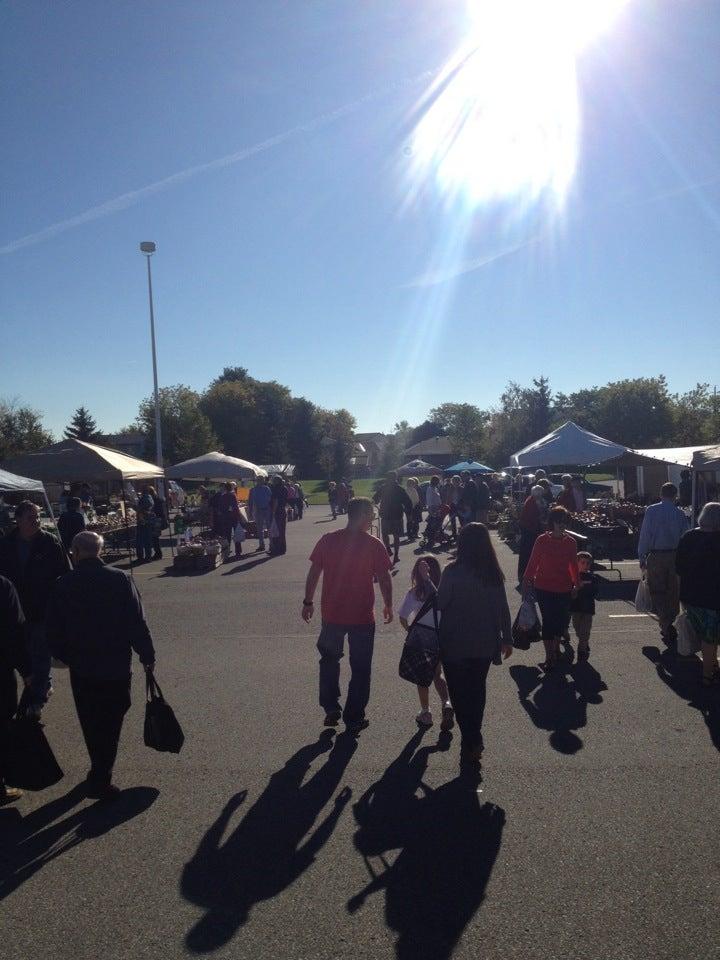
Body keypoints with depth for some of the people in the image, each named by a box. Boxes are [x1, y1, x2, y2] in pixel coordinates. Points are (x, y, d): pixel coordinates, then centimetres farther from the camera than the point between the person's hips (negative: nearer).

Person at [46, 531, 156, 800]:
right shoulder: (119, 579, -11)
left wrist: (66, 656, 16)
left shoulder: (64, 584, -6)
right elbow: (137, 623, -12)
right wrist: (147, 655, -2)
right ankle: (100, 780, 6)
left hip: (81, 667, 2)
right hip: (116, 666, -2)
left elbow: (54, 629, 0)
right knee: (110, 722, 11)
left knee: (91, 724, 19)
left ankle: (100, 770, 34)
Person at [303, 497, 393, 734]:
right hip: (362, 617, -2)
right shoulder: (373, 545, -11)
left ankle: (331, 709, 26)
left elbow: (313, 574, -2)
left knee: (329, 660, 24)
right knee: (360, 668, 13)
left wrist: (308, 602, 10)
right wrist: (388, 605, 7)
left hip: (332, 614, 2)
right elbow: (384, 579, -8)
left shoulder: (327, 540, -5)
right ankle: (354, 718, 20)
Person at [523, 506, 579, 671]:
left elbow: (574, 565, 9)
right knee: (548, 621, -1)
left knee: (562, 620, 10)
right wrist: (526, 582, -1)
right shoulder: (542, 540, -8)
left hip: (564, 589, 3)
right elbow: (533, 562, -3)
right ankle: (549, 657, 11)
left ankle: (556, 648, 37)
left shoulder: (570, 542, 0)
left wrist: (576, 583, 11)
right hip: (544, 588, -3)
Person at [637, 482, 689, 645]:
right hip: (675, 556, 3)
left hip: (656, 557, -3)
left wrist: (642, 558, -2)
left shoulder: (651, 510, -5)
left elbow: (645, 535, -7)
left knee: (657, 592, 3)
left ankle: (666, 624, -14)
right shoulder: (680, 513, 2)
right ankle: (670, 628, 24)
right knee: (673, 593, 14)